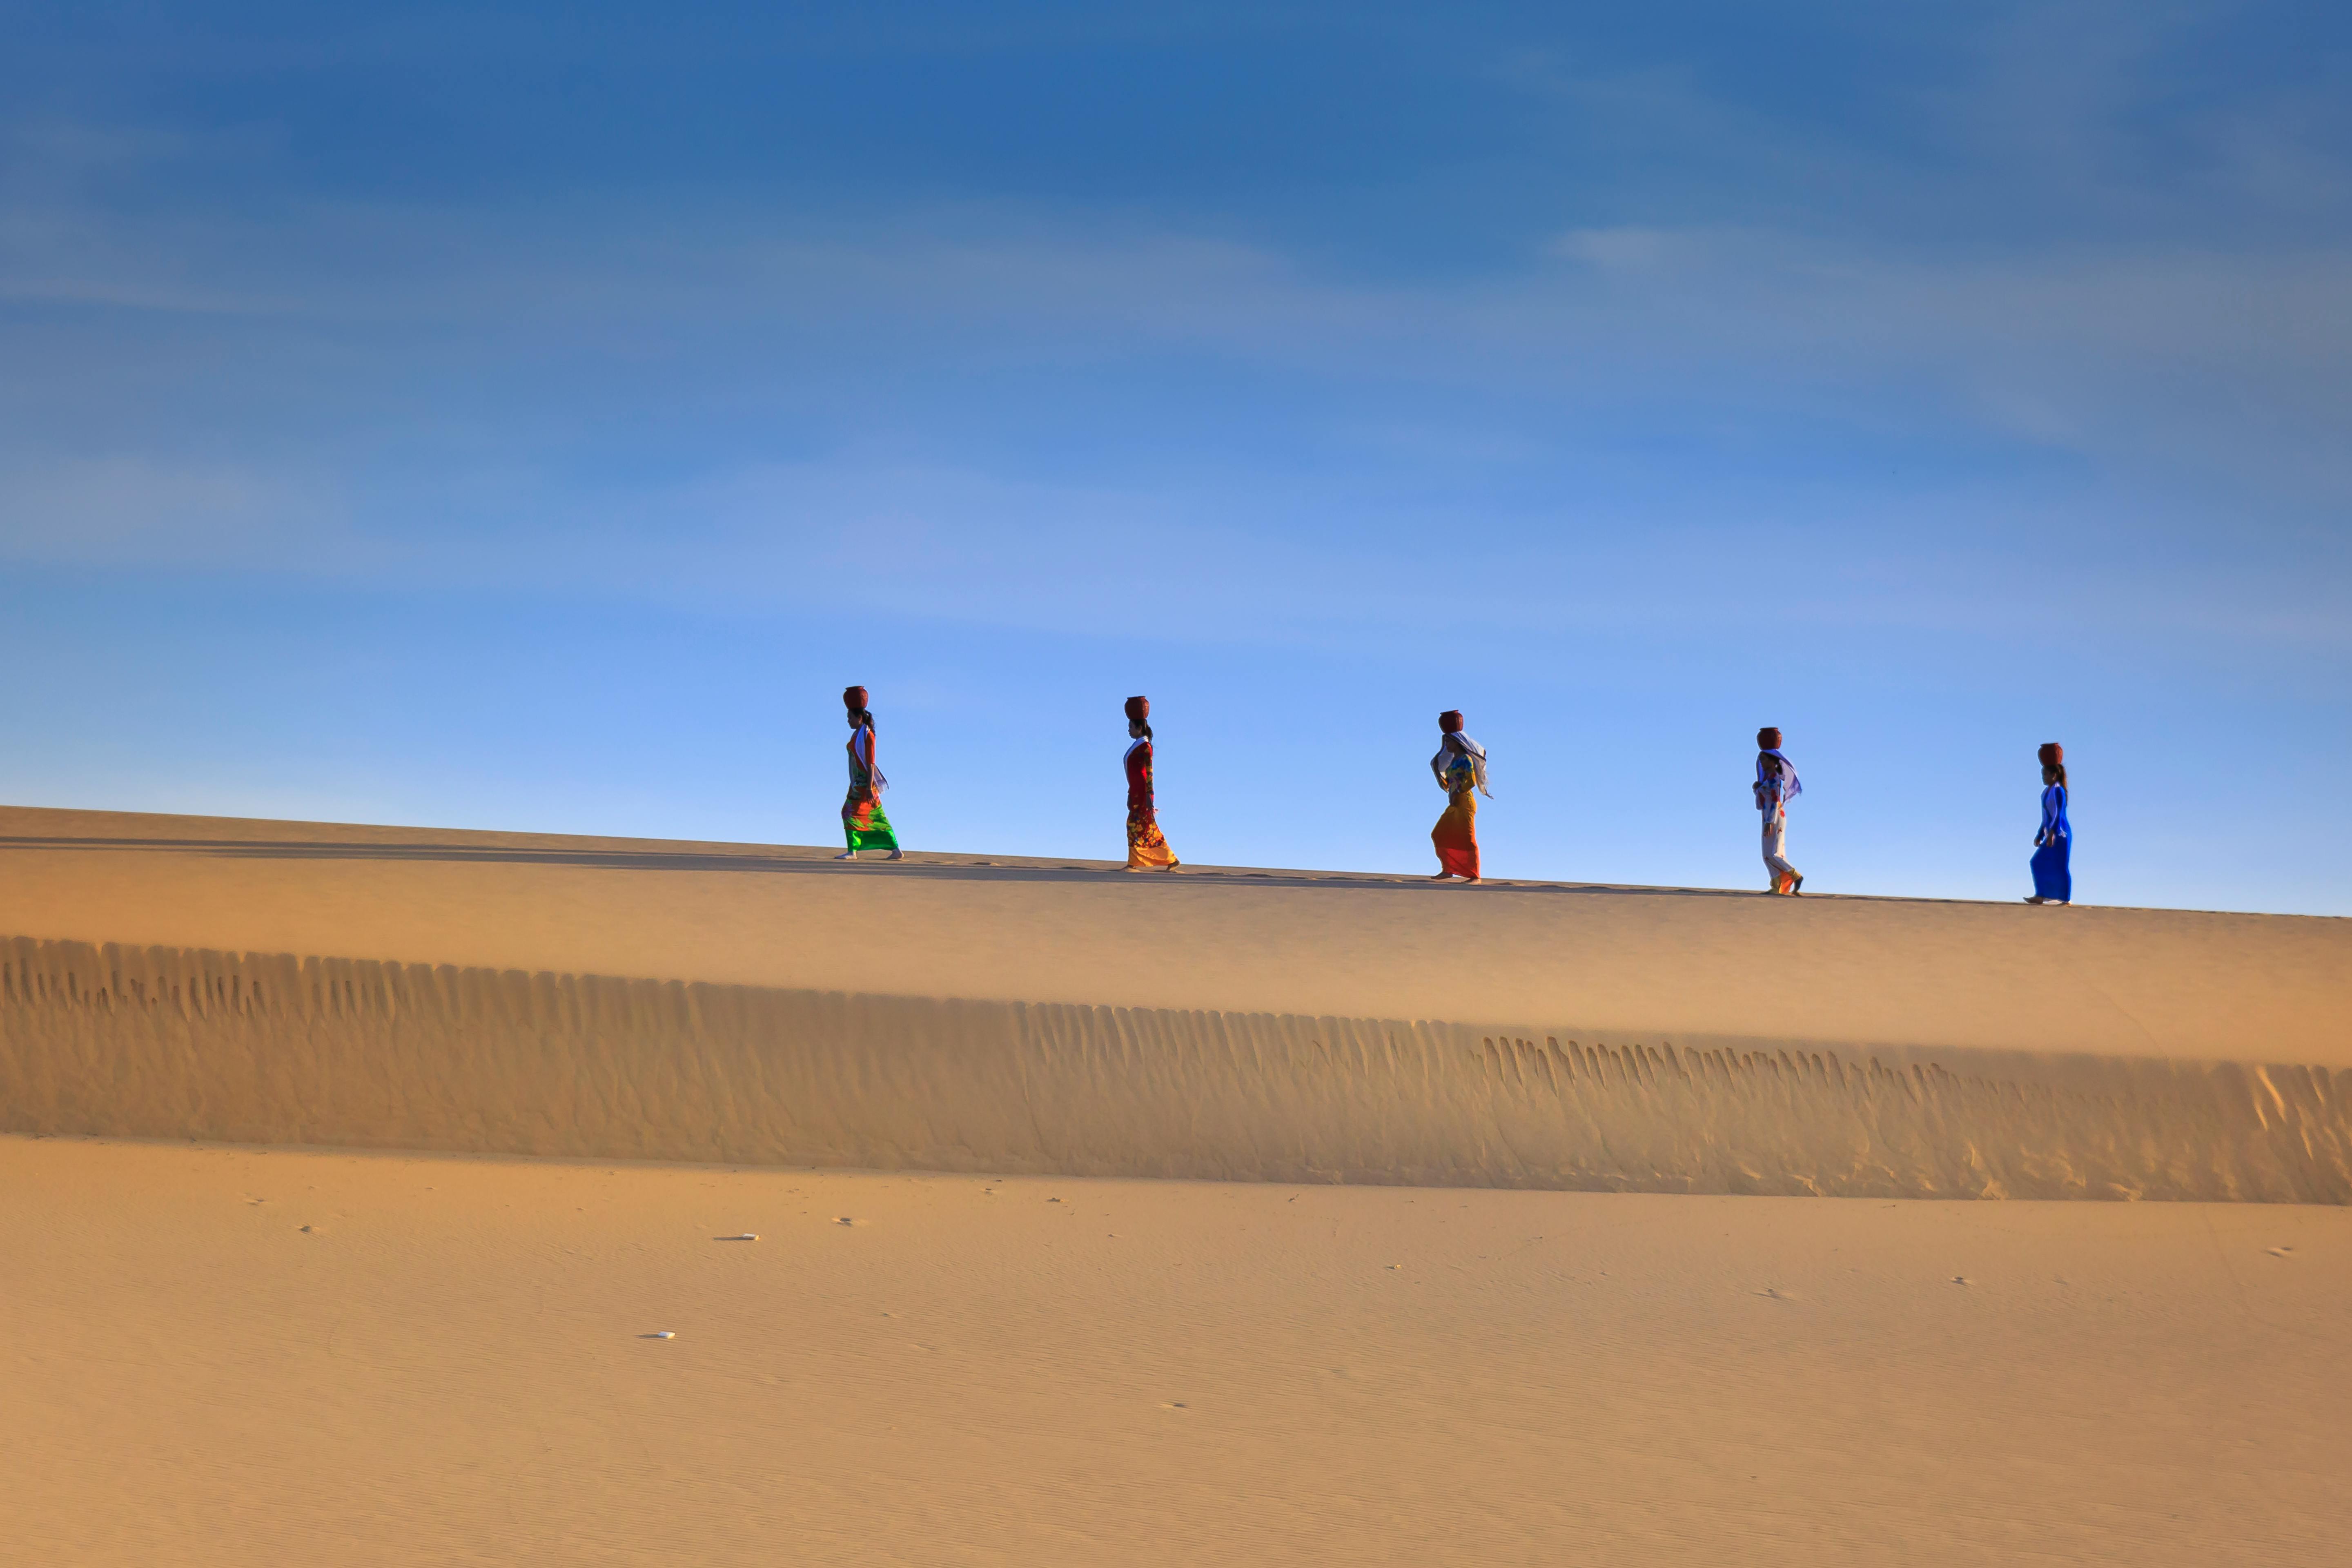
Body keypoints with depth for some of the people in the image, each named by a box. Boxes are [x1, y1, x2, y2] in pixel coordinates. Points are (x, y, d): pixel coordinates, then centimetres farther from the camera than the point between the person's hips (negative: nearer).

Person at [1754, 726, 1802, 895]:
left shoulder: (1774, 777, -11)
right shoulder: (1766, 777, 17)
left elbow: (1776, 801, -19)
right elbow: (1761, 804, 21)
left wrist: (1770, 822, -24)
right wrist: (1757, 789, 3)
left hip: (1775, 818, -10)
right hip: (1769, 819, 10)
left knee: (1772, 855, -14)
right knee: (1769, 855, 4)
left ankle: (1797, 876, -5)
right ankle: (1777, 886, 2)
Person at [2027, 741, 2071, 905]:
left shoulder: (2058, 791, -14)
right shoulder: (2048, 791, 14)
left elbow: (2059, 815, -22)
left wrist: (2052, 833, -29)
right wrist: (2040, 835, 22)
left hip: (2061, 835, -10)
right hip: (2052, 835, 10)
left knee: (2060, 866, -5)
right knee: (2039, 862, 8)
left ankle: (2067, 899, 2)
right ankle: (2041, 896, 10)